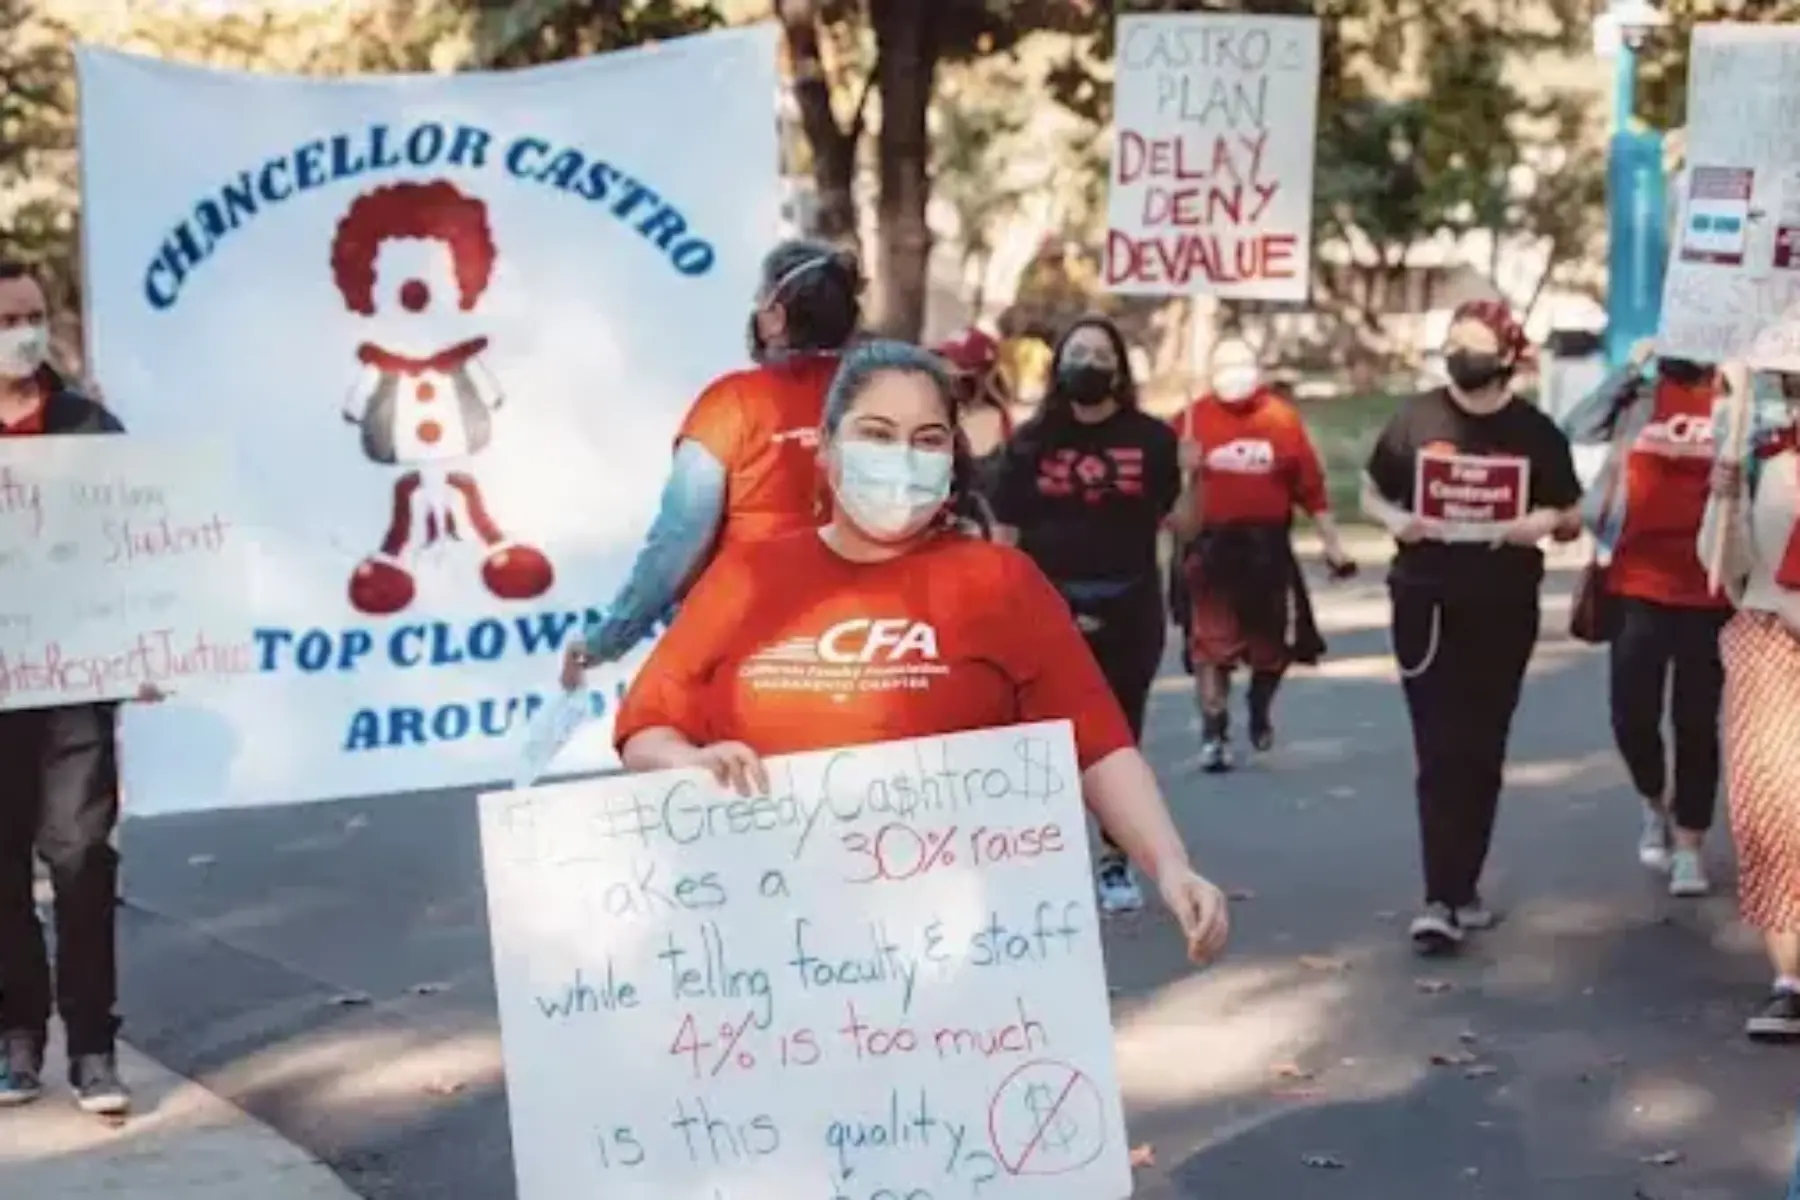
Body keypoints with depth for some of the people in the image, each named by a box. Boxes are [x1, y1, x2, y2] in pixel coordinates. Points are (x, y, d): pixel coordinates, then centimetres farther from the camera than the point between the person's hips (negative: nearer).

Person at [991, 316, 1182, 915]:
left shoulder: (1151, 438, 0)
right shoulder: (1033, 439, 1)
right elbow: (1007, 532, 1)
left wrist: (1193, 478, -7)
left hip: (1128, 607, 0)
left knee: (1120, 735, 8)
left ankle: (1116, 861, 19)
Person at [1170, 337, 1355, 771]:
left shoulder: (1282, 419, 0)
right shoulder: (1193, 419, -4)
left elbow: (1310, 487, 2)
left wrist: (1334, 547, 3)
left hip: (1268, 546, 2)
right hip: (1211, 546, -2)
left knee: (1273, 643, 12)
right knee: (1211, 643, -4)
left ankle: (1260, 708, 40)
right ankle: (1213, 733, 4)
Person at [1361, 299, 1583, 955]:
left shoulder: (1535, 431, 2)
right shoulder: (1414, 419, -1)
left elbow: (1572, 518, 8)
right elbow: (1372, 492, 9)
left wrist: (1542, 521, -14)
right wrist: (1397, 520, -12)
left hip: (1504, 609, 2)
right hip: (1427, 606, -1)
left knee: (1482, 753, 10)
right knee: (1441, 752, -7)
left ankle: (1463, 887, 24)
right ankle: (1442, 899, -10)